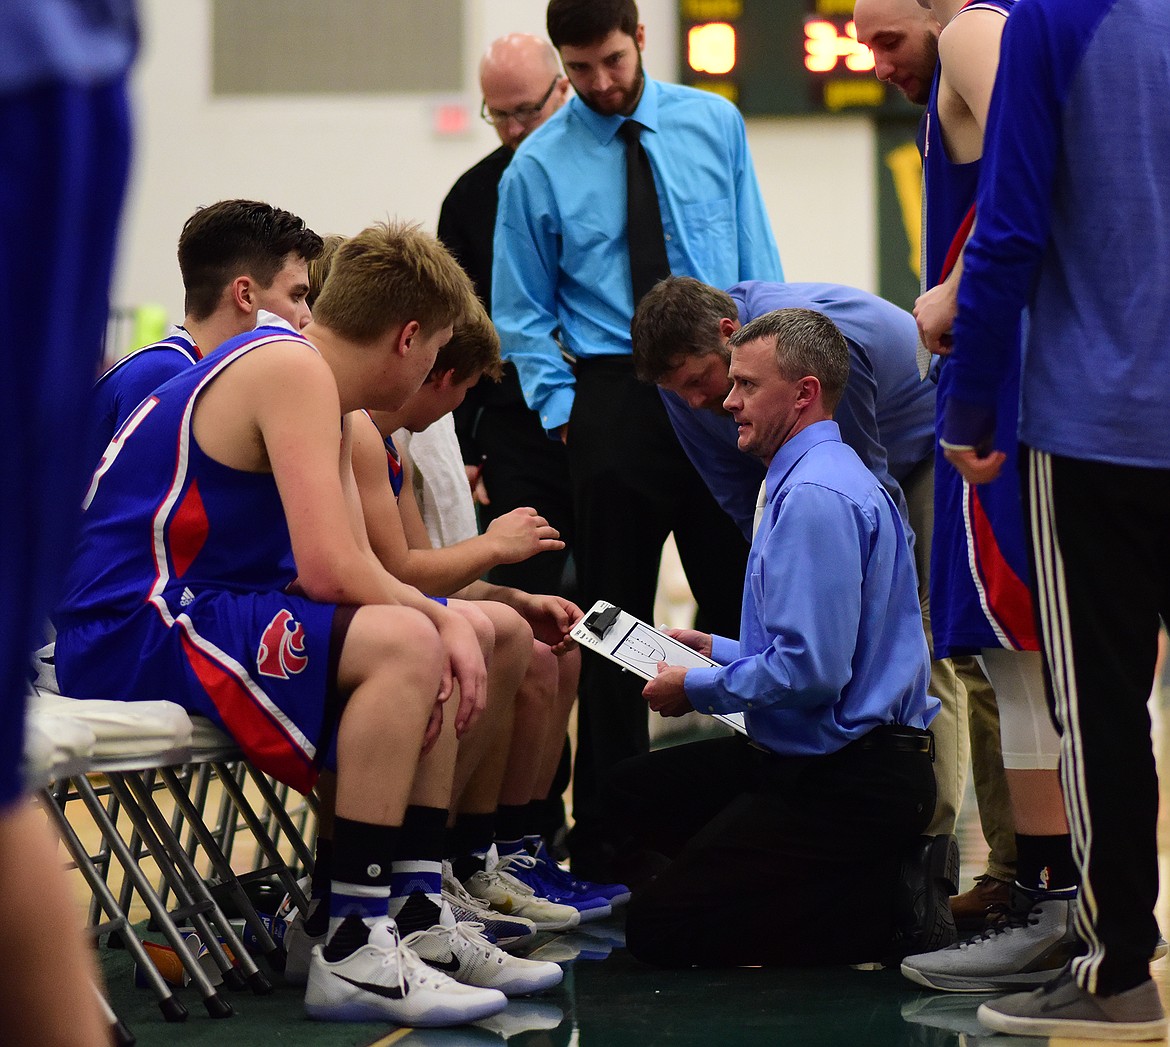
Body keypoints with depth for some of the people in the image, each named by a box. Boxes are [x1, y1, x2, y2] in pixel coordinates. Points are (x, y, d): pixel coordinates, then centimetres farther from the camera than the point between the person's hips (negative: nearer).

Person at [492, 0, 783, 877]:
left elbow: (757, 259, 8)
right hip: (611, 400, -1)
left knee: (741, 606, 4)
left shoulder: (714, 124, 6)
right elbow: (523, 313, 6)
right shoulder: (539, 166, 1)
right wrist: (561, 408, -5)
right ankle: (608, 832, 7)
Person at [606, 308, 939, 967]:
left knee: (661, 932, -9)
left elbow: (811, 669, -25)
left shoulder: (814, 497, -20)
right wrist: (718, 651, 19)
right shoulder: (824, 476, 14)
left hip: (850, 786, -11)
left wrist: (700, 689, -11)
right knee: (638, 791, 24)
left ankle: (891, 907, -7)